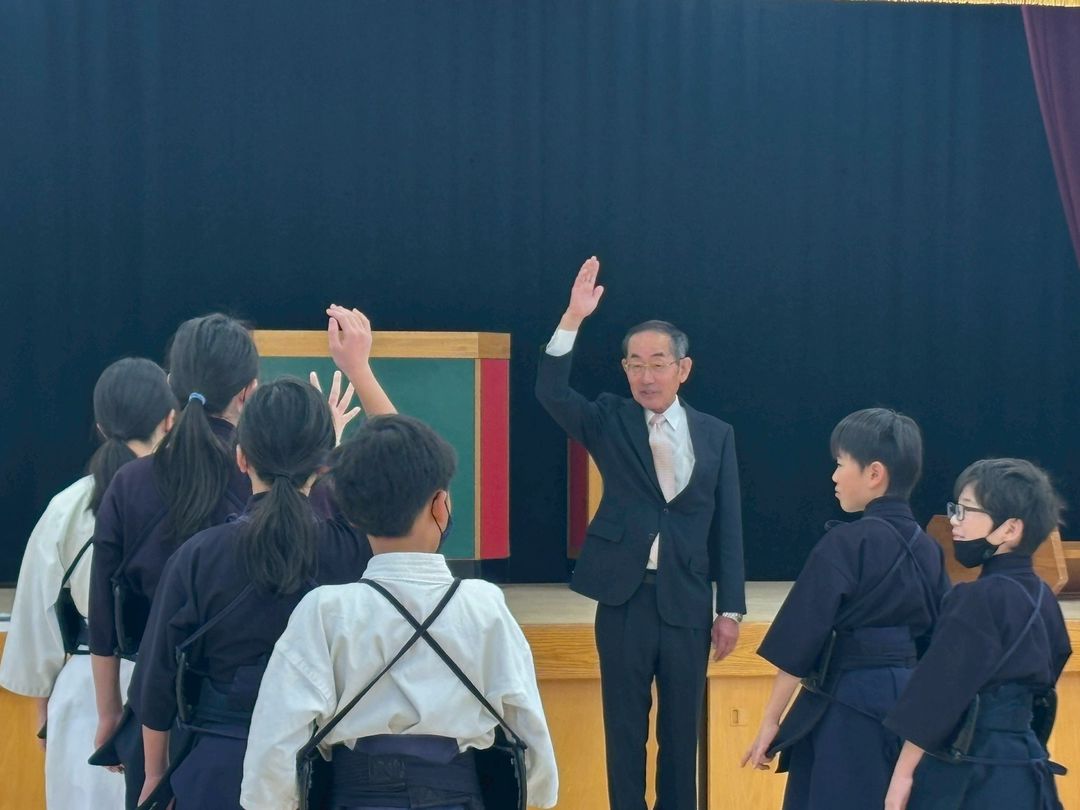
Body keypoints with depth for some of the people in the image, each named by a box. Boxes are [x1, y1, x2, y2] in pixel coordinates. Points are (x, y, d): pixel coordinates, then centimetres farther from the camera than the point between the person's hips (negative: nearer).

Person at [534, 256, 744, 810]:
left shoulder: (716, 435, 5)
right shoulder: (609, 422, 3)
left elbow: (727, 527, 4)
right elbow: (550, 392, -15)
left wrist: (730, 609, 1)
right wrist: (574, 319, -26)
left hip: (687, 602, 1)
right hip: (624, 598, -1)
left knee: (682, 727, 9)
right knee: (625, 726, 5)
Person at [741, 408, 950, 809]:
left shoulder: (845, 544, -13)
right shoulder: (927, 549, 7)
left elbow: (799, 642, -12)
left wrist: (771, 720, -6)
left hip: (847, 709, -7)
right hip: (909, 702, 7)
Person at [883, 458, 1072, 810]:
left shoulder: (979, 600, -16)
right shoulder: (1041, 597, 9)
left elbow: (937, 695, -16)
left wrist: (903, 774, -11)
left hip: (969, 779, -9)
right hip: (1024, 769, 9)